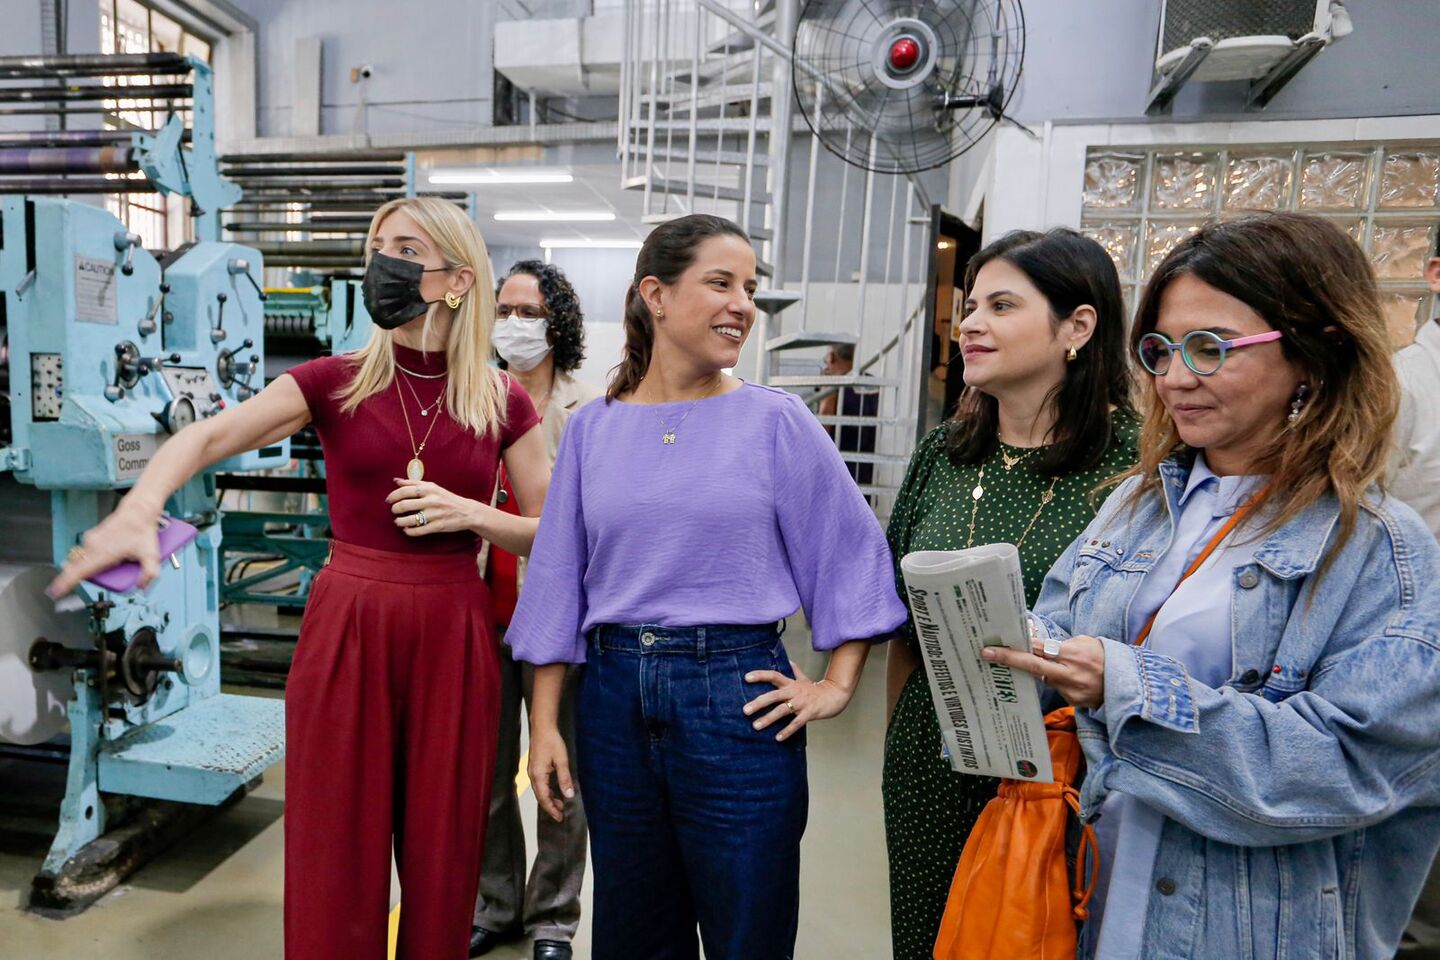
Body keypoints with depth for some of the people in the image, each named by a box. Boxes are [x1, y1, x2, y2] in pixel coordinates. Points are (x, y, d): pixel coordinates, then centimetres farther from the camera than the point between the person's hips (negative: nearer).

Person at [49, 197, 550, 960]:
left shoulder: (503, 402, 1)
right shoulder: (336, 381, 1)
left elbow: (547, 537, 4)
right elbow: (205, 437, -14)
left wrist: (468, 513, -13)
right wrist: (138, 509, -33)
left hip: (451, 633, 0)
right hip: (346, 625, 0)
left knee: (441, 853, 10)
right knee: (337, 850, 9)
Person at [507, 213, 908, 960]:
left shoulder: (774, 421, -4)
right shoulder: (592, 428, 3)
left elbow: (851, 552, 1)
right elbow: (558, 582, 5)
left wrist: (837, 684, -3)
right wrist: (544, 724, 3)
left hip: (738, 699, -2)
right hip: (614, 695, 3)